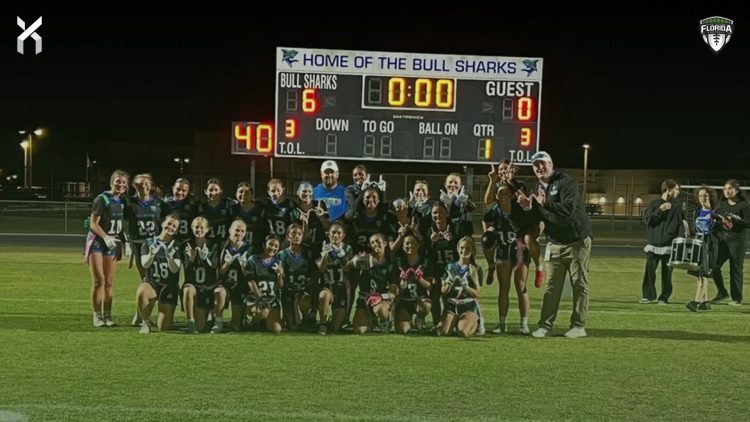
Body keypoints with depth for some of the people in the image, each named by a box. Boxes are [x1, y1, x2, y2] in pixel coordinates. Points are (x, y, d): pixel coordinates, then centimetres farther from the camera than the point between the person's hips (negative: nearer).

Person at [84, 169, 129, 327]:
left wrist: (121, 240, 3)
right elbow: (93, 223, -14)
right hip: (97, 242, -6)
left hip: (112, 243, 6)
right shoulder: (102, 199, -12)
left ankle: (107, 316, 11)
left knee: (109, 282, 6)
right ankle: (97, 316, -2)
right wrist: (106, 237, -25)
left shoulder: (122, 201, 6)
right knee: (99, 280, -8)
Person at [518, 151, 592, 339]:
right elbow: (538, 219, 8)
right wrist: (529, 207, -11)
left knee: (580, 284, 1)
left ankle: (578, 325, 6)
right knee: (551, 286, 5)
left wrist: (546, 204, -36)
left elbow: (568, 210, -27)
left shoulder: (566, 182, -13)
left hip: (577, 242, -6)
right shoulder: (539, 189, 9)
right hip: (555, 243, 6)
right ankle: (545, 325, 7)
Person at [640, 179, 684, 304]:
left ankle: (665, 297, 9)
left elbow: (681, 223, 3)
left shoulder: (678, 205, 7)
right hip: (654, 243, 0)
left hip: (669, 245, 0)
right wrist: (659, 210, -14)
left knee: (667, 272, 0)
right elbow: (647, 219, -3)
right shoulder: (655, 203, 6)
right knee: (650, 270, -2)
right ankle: (648, 295, 9)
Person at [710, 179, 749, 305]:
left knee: (736, 269, -1)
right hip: (723, 238, 5)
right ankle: (722, 292, 14)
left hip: (737, 239, -5)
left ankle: (737, 298, 9)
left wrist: (733, 220, -21)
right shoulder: (722, 204, 11)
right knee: (714, 266, -3)